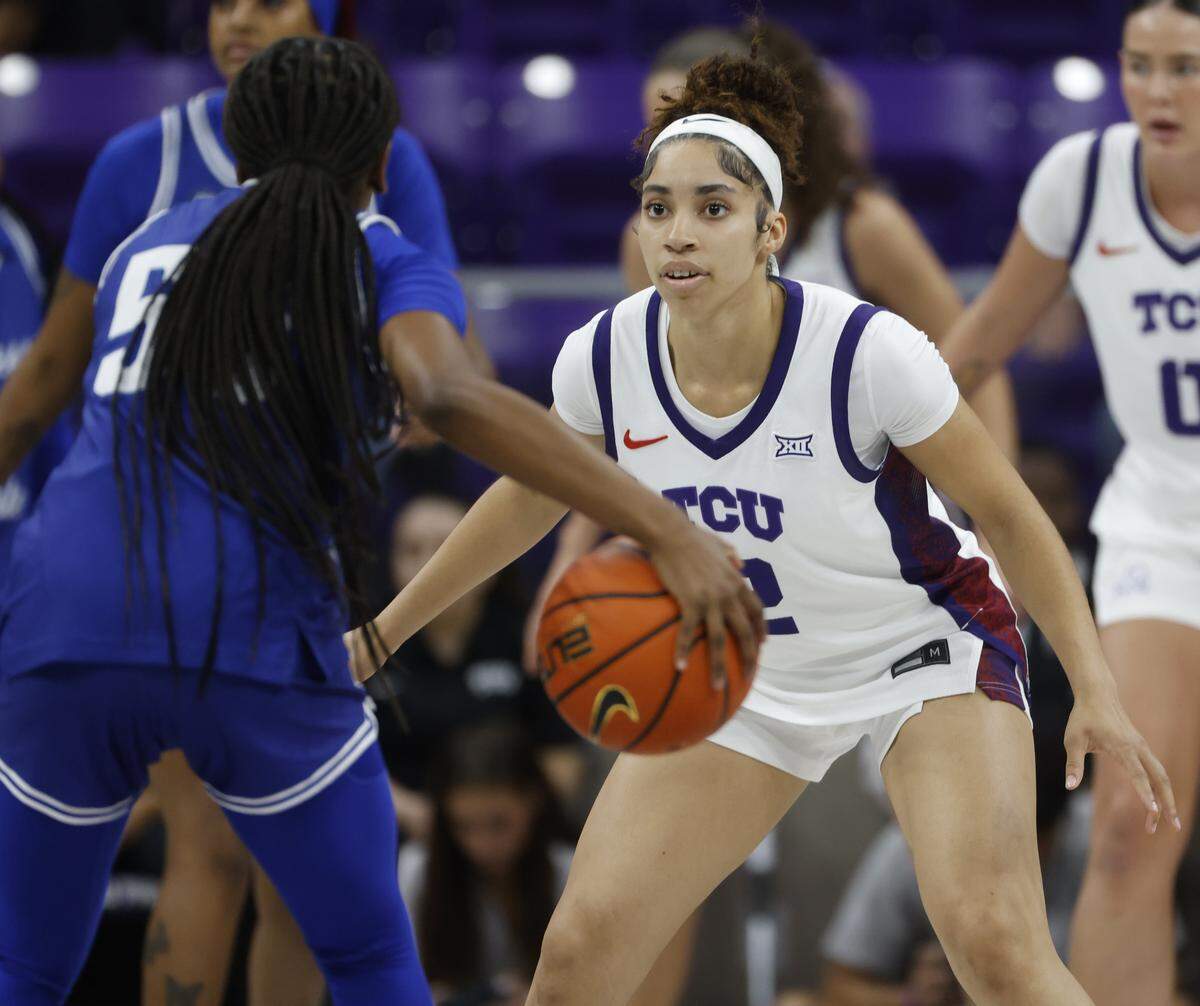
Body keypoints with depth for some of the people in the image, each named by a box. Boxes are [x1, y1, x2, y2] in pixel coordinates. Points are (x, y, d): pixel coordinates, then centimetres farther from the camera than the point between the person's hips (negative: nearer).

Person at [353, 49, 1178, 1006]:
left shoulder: (869, 353, -28)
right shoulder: (604, 358, -16)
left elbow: (1006, 511, -14)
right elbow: (530, 497, 6)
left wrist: (1095, 691, -19)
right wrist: (383, 630, 12)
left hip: (925, 649, -4)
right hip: (748, 673, 4)